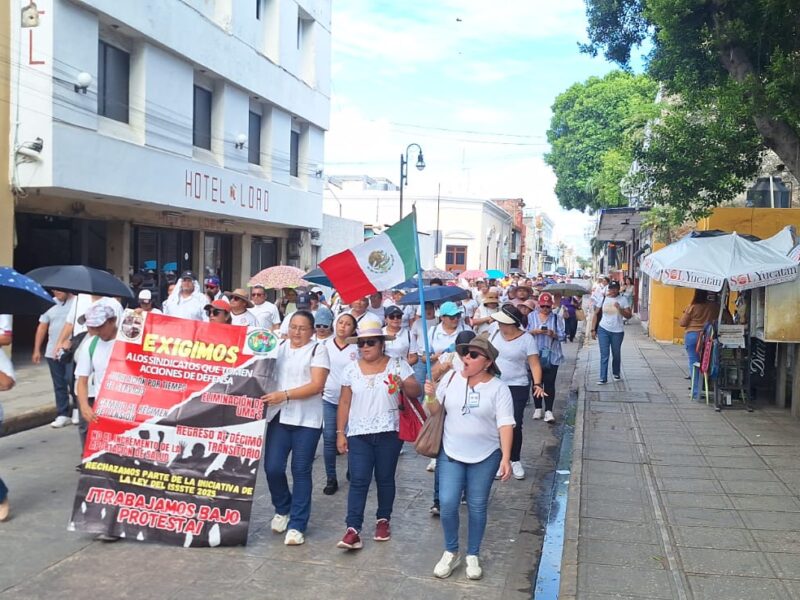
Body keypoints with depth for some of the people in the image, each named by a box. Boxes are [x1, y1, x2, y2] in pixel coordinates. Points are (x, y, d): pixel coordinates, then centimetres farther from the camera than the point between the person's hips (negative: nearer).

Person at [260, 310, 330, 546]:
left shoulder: (318, 350, -1)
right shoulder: (279, 347, 12)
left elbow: (316, 385, -11)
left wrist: (284, 395, -19)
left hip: (307, 420, -3)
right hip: (279, 417, 4)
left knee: (301, 472, 2)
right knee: (272, 468, -2)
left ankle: (297, 524, 12)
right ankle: (282, 509, 25)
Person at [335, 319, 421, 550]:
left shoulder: (398, 365, -2)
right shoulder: (351, 369, 4)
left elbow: (417, 392, -7)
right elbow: (344, 403, 6)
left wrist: (404, 385, -28)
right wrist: (340, 432, 2)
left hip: (389, 433, -1)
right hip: (359, 434, 1)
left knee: (385, 478, 9)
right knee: (358, 481, -4)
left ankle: (383, 520, 26)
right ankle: (353, 529, -5)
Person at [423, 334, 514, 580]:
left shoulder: (498, 388, -9)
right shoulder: (451, 378, -3)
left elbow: (505, 424, -11)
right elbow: (434, 411, 5)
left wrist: (506, 458, -19)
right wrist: (430, 396, -17)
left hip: (485, 456, -1)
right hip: (451, 453, 2)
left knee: (477, 507, 8)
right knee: (447, 504, -4)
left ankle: (473, 556, 27)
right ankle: (451, 552, 18)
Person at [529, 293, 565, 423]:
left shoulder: (557, 318, 3)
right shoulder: (531, 317, 4)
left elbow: (563, 335, 0)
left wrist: (553, 334, -18)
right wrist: (534, 332, -16)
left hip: (552, 356, -1)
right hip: (535, 355, 1)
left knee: (549, 383, -3)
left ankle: (548, 411, 0)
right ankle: (537, 408, 21)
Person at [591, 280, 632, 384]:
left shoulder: (623, 300, -2)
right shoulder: (603, 299, 1)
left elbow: (628, 316, -6)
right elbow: (596, 314, 6)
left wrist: (620, 308, -22)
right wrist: (593, 329, 2)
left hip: (617, 331, 0)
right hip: (603, 330, 0)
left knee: (616, 354, 14)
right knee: (604, 355, -3)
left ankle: (616, 373, 38)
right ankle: (603, 378, -2)